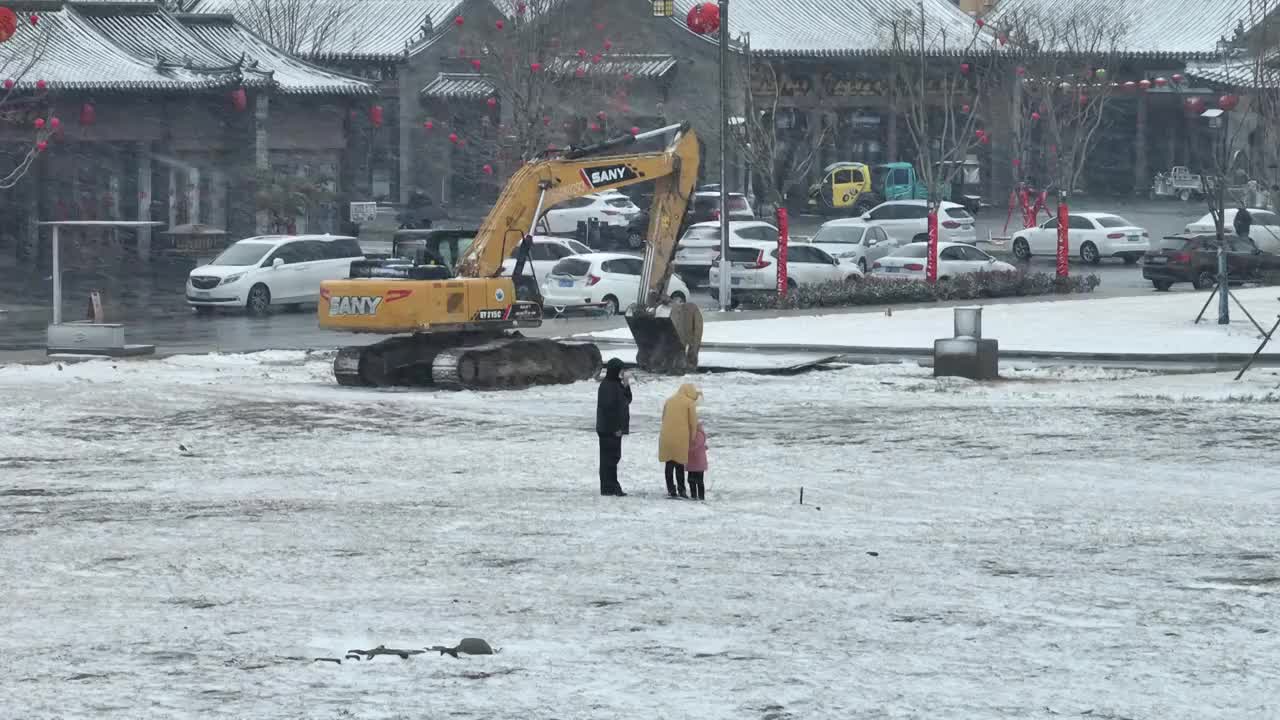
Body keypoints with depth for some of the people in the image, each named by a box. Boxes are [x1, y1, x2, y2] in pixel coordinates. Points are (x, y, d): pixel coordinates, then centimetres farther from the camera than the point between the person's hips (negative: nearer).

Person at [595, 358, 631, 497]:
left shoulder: (617, 385, 15)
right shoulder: (606, 386, -15)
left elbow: (627, 400, 19)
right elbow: (608, 407, -20)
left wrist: (626, 387, 2)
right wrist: (615, 428, -20)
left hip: (615, 429, 10)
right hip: (609, 429, -10)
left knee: (613, 457, 14)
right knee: (610, 457, -7)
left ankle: (610, 486, 20)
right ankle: (608, 487, -5)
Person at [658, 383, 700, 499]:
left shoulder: (669, 400, 14)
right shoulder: (689, 403, 0)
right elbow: (693, 422, -1)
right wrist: (692, 437, 12)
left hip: (666, 437, 4)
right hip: (681, 438, -4)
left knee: (669, 465, 7)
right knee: (680, 465, 2)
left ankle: (671, 490, 6)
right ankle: (681, 490, 2)